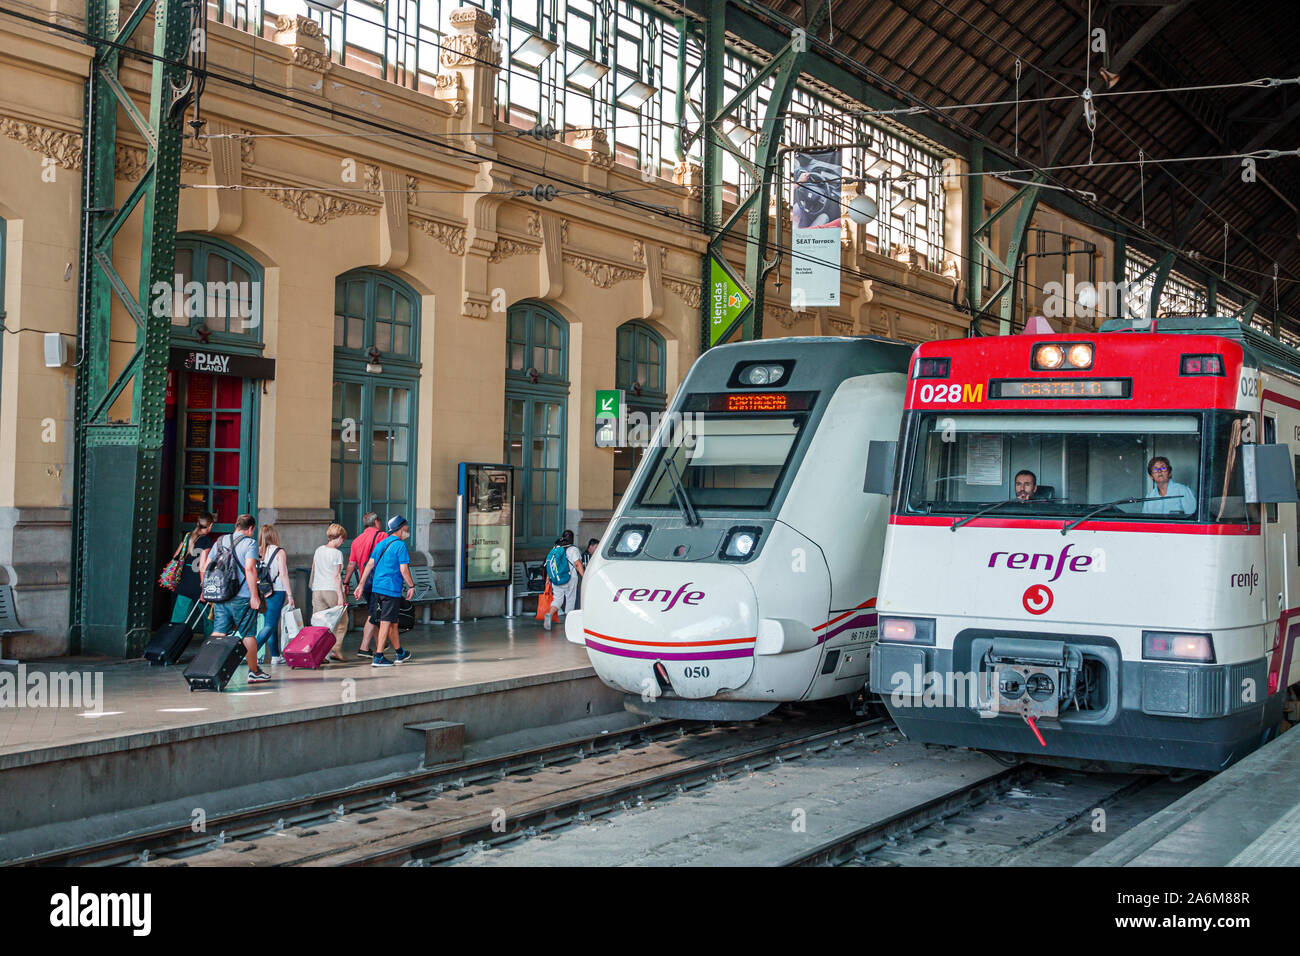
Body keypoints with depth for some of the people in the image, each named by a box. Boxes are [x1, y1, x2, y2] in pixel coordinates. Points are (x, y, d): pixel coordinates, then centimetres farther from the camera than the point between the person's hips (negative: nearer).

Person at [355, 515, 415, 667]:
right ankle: (378, 657, -8)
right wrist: (411, 586, -2)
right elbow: (404, 569, -13)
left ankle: (400, 653, 29)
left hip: (376, 588, 8)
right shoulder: (400, 545, -9)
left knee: (392, 621, 17)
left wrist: (361, 584, 10)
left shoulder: (381, 544, 15)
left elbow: (370, 564, 11)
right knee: (386, 622, -5)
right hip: (391, 589, -8)